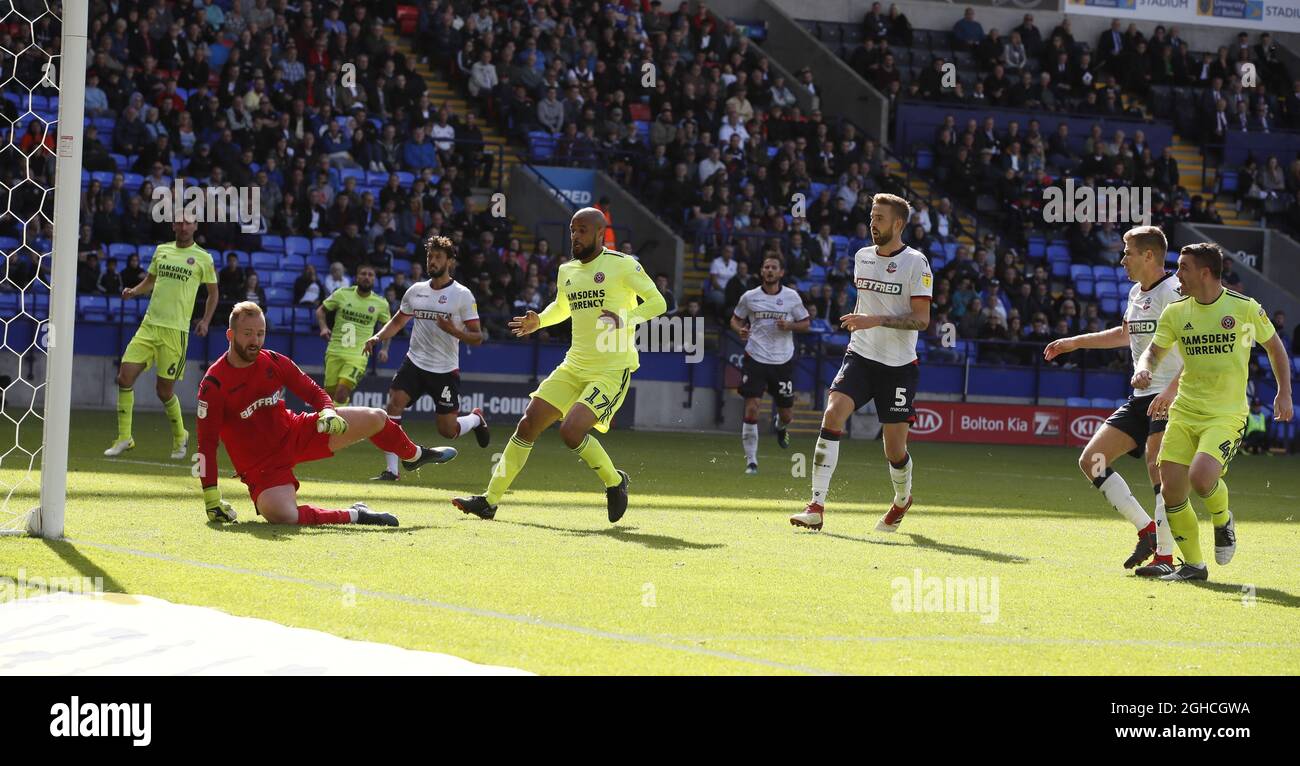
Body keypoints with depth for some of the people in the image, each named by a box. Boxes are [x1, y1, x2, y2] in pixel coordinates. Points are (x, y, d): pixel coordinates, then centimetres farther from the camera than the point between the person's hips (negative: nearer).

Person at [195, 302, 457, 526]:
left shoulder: (274, 362, -5)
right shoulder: (214, 385, -21)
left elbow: (313, 392, 5)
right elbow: (207, 443, -20)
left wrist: (328, 412, -18)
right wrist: (211, 498, -24)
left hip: (294, 434, 5)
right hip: (261, 464, -5)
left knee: (375, 418, 3)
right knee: (283, 515, -38)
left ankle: (415, 455, 35)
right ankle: (355, 516, -17)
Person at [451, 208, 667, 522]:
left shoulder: (623, 265, -10)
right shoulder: (567, 271, 12)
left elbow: (657, 303, -11)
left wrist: (624, 319, -28)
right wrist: (538, 321, 11)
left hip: (613, 370, -7)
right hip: (575, 366, 7)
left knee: (571, 430, -23)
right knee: (529, 423, 1)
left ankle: (615, 483, 4)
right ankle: (490, 500, 9)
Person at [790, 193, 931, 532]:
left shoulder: (915, 262, -8)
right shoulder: (862, 257, 10)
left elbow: (922, 319, -15)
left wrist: (877, 320, -24)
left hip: (898, 366, -4)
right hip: (860, 357, 4)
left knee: (895, 449, 1)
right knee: (833, 413, -21)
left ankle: (902, 500, 35)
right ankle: (816, 506, -23)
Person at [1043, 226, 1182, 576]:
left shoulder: (1173, 292, -14)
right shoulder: (1136, 293, 15)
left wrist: (1172, 391, -33)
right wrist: (1074, 342, 38)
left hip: (1172, 399, -10)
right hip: (1141, 398, 10)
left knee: (1158, 465, -24)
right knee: (1091, 461, 4)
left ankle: (1165, 556, -20)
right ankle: (1147, 530, 8)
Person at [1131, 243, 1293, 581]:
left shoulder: (1245, 308, -6)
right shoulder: (1175, 312, 2)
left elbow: (1274, 346, 9)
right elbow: (1154, 350, 14)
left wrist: (1284, 393, 5)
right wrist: (1143, 369, -9)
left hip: (1227, 414, -4)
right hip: (1184, 411, 4)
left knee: (1201, 477, -26)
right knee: (1171, 489, -6)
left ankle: (1222, 521, 8)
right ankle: (1193, 564, 12)